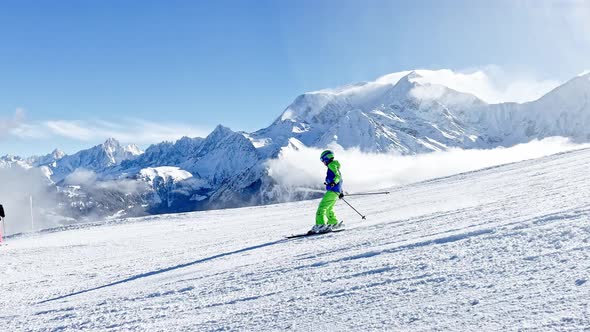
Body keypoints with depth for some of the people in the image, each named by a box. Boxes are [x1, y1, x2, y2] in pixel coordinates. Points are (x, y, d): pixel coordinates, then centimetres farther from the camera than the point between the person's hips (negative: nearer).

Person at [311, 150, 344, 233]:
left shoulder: (331, 165, -6)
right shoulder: (335, 166, 24)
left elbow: (338, 176, -19)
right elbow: (339, 178, 30)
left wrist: (333, 182, -37)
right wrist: (340, 192, 36)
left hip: (332, 190, -10)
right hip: (336, 191, 10)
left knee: (322, 207, -15)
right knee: (328, 208, 21)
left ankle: (320, 225, -23)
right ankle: (333, 223, 31)